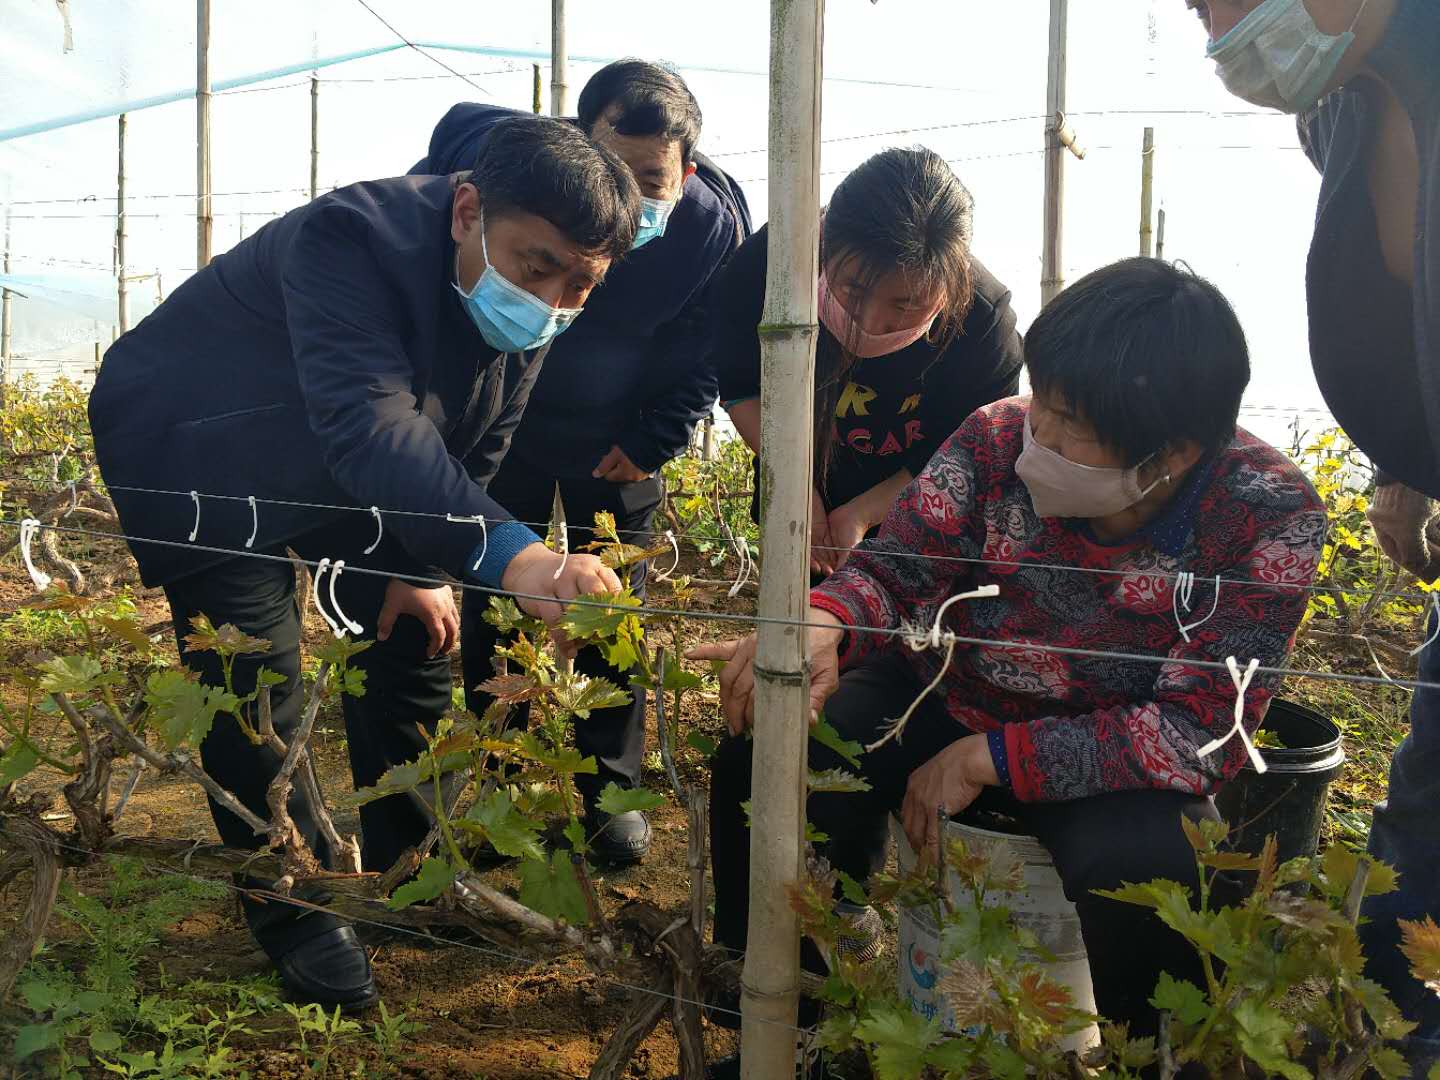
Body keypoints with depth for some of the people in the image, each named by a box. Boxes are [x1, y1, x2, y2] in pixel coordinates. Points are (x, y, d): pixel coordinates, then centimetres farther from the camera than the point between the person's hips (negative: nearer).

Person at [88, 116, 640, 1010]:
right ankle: (297, 916, 6)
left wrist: (418, 571, -6)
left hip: (334, 470, 7)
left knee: (418, 628, 7)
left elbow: (467, 452, 0)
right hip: (186, 454, -7)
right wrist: (508, 555, -66)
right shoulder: (352, 239, -39)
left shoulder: (521, 310, -15)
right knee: (255, 679, -11)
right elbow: (370, 427, -54)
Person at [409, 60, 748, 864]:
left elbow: (708, 355, -6)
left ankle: (610, 790, 18)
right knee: (490, 602, 2)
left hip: (616, 438, 0)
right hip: (502, 418, 0)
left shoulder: (718, 226, -23)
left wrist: (654, 443, -10)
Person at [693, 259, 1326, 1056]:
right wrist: (821, 625, -39)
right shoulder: (998, 442, -19)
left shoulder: (1269, 517, -24)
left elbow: (1200, 729, -25)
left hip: (1109, 756, -2)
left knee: (1147, 872, -34)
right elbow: (885, 575, -13)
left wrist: (991, 757, -28)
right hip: (943, 701, 3)